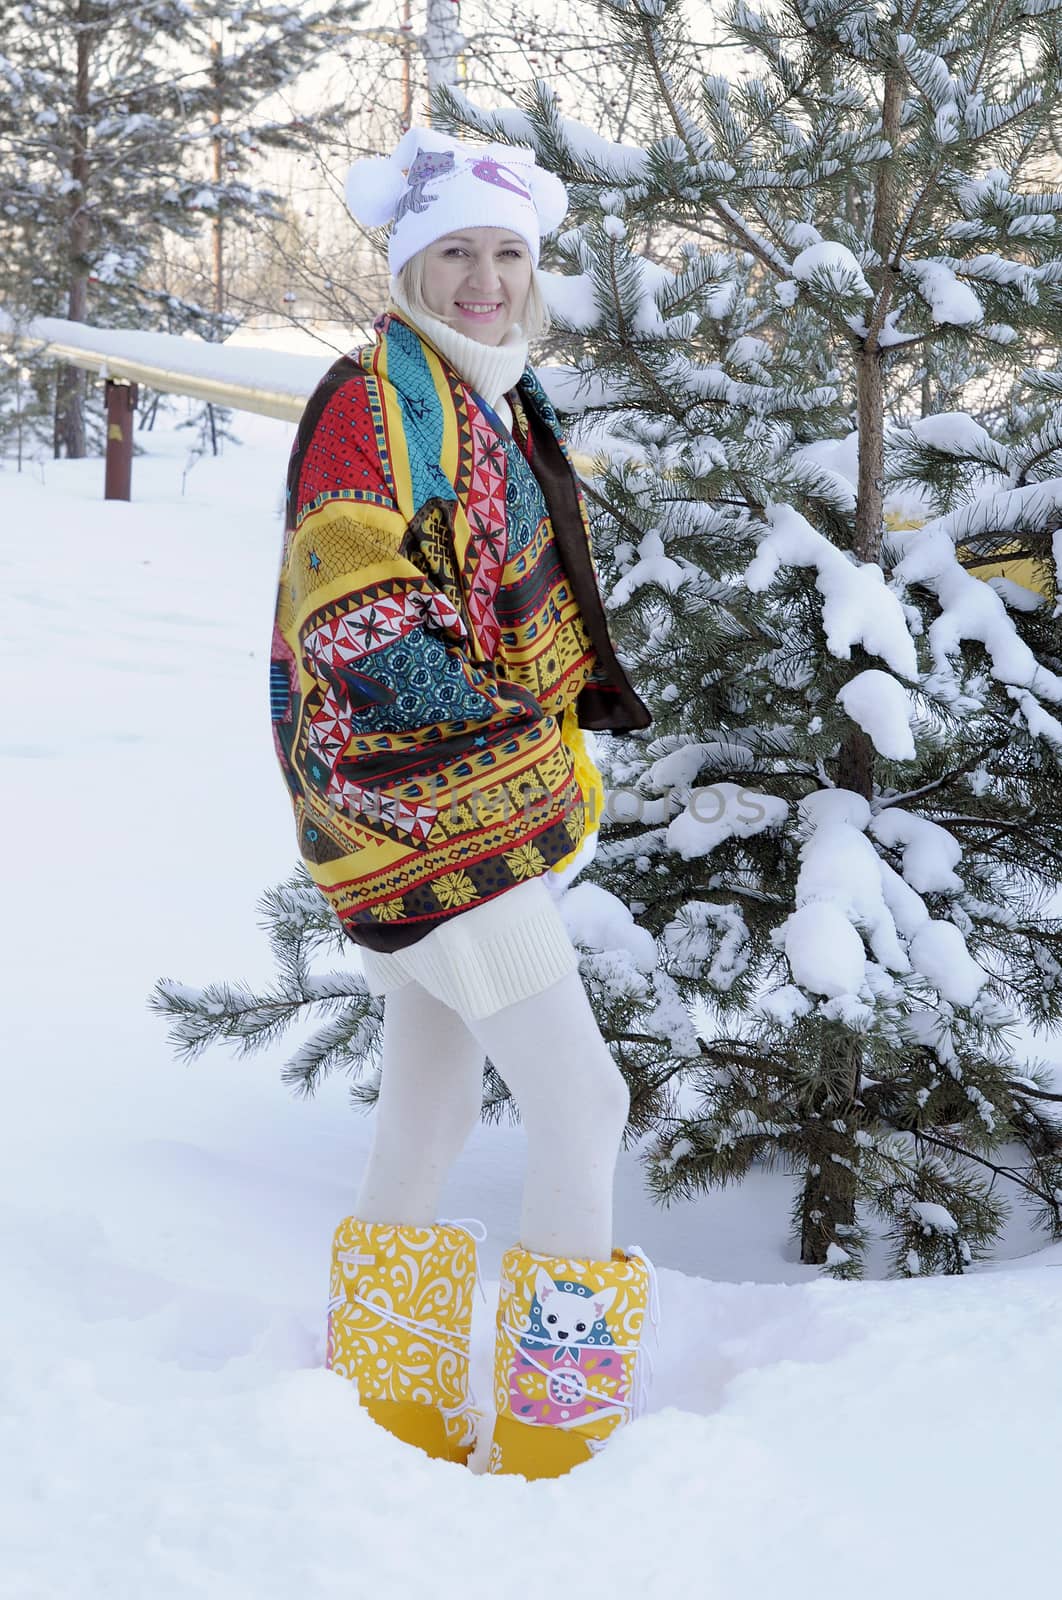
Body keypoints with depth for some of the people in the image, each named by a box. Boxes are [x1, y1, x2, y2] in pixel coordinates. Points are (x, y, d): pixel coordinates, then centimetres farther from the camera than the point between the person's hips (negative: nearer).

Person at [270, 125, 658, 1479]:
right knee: (584, 1105, -8)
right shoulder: (378, 393, -12)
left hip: (483, 813, 10)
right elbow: (348, 610, -20)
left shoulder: (497, 406, 17)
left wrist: (559, 738, 12)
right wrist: (492, 718, -18)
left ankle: (393, 1416, 28)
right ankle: (560, 1442, 3)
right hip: (428, 816, -10)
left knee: (431, 1114, 15)